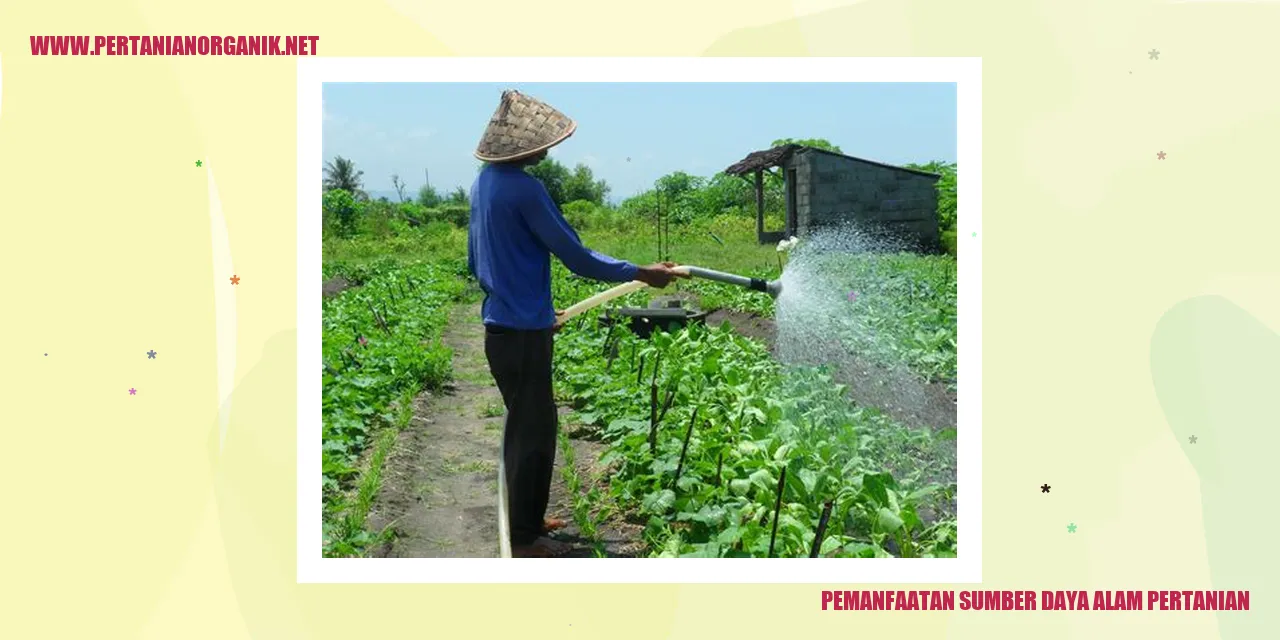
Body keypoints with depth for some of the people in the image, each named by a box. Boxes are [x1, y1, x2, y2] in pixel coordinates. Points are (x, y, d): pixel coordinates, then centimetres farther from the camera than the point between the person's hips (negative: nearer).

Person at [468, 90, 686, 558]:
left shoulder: (484, 183, 8)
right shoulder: (524, 189, -20)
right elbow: (576, 257, -17)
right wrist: (641, 273, -7)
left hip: (501, 326, 9)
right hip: (523, 333, -9)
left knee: (526, 425, 20)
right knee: (533, 432, 3)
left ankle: (527, 519, 33)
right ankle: (525, 538, 14)